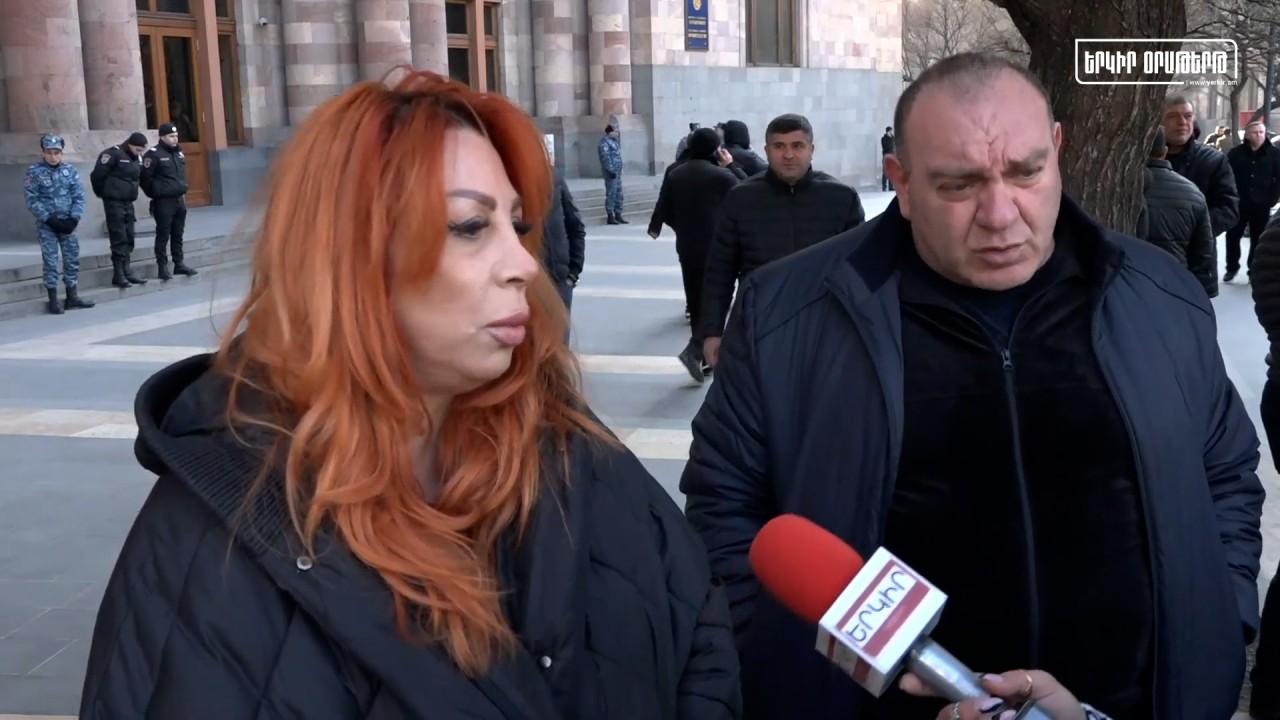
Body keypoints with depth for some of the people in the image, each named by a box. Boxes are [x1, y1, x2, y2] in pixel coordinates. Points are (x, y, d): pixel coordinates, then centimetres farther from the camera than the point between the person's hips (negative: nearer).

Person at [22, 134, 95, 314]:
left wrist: (74, 218, -11)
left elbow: (79, 196, 1)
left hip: (67, 223, 3)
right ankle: (53, 299, 3)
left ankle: (72, 297, 16)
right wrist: (49, 219, -15)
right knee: (50, 262, -2)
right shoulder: (34, 171, -5)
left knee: (72, 259, 7)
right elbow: (32, 200, -8)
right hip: (46, 225, -3)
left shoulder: (70, 170, 3)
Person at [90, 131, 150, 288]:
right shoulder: (114, 154, -14)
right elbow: (96, 175, -14)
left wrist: (131, 192, 11)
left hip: (128, 202, 8)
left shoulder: (137, 158, 10)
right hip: (114, 202, -8)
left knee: (128, 238, 10)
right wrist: (103, 193, -1)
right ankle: (119, 274, -2)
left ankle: (127, 271, 17)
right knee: (119, 239, -6)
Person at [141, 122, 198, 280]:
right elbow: (144, 178, -11)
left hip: (179, 200, 7)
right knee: (163, 236, -3)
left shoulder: (179, 152, 11)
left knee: (177, 235, 13)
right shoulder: (154, 154, -12)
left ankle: (179, 264, 20)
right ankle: (162, 267, 0)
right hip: (163, 202, -7)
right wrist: (155, 194, -3)